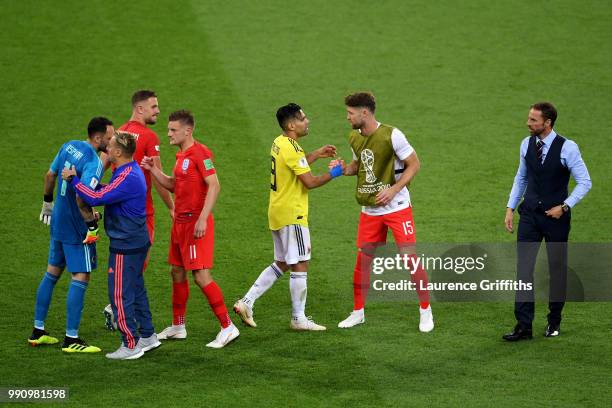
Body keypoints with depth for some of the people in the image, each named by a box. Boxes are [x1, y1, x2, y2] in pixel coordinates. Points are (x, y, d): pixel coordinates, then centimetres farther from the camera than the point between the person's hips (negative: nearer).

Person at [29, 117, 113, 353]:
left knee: (52, 272, 18)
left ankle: (38, 331, 25)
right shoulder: (94, 162, -22)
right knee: (81, 278, -3)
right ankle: (71, 339, -2)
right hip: (76, 227, -9)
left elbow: (50, 175, 15)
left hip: (58, 222, 9)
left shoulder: (68, 147, 4)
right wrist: (92, 225, -21)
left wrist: (48, 202, 28)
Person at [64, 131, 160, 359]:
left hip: (125, 246, -10)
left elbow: (96, 198, -27)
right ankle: (147, 336, 27)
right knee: (136, 290, 19)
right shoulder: (131, 171, 10)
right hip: (137, 241, 10)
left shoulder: (126, 178, -24)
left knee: (120, 295, -4)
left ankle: (131, 345, 1)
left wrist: (73, 180, -16)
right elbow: (109, 193, 19)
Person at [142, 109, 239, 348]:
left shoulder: (200, 153, -14)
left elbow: (214, 186, -20)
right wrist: (153, 169, 11)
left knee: (201, 276, -12)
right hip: (180, 221, 10)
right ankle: (178, 327, 26)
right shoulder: (181, 155, 15)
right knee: (177, 272, 15)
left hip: (196, 223, -10)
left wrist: (202, 219, -26)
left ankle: (228, 327, -7)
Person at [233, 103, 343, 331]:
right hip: (292, 215, -10)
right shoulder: (292, 149, -20)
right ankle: (299, 319, 5)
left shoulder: (279, 143, 9)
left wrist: (316, 155, 22)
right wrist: (333, 174, -7)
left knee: (281, 264, 17)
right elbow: (310, 182, -20)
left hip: (277, 213, 10)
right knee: (300, 266, -1)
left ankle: (247, 302, 11)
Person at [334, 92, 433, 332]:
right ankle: (358, 312, 19)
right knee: (362, 260, 6)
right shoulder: (354, 138, 3)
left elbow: (414, 164, -11)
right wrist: (343, 170, -2)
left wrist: (393, 190, -20)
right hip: (369, 210, 6)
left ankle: (425, 311, 4)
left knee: (410, 257, -8)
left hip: (397, 207, -6)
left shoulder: (391, 135, -16)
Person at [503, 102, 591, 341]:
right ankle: (523, 326, -3)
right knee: (524, 268, -4)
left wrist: (564, 207, -17)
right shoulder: (527, 144, 2)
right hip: (530, 214, 4)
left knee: (557, 268, 10)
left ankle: (554, 321, 26)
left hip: (555, 215, -4)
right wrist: (510, 208, 9)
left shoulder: (567, 148, -14)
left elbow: (584, 182, -9)